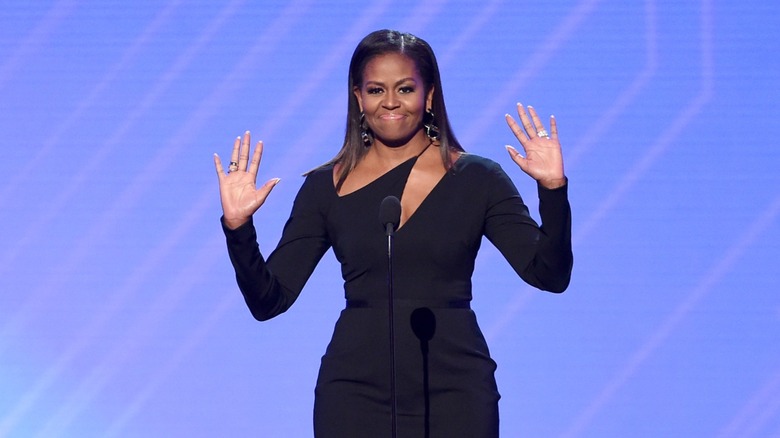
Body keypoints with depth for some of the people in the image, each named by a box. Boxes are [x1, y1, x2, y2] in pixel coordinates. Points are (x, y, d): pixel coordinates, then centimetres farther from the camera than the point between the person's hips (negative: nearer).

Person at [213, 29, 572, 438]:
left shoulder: (476, 179, 2)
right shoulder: (326, 187, 4)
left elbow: (549, 276, -5)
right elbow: (269, 301, 3)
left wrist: (552, 190, -19)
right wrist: (237, 227, -13)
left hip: (454, 390, -1)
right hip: (356, 390, 1)